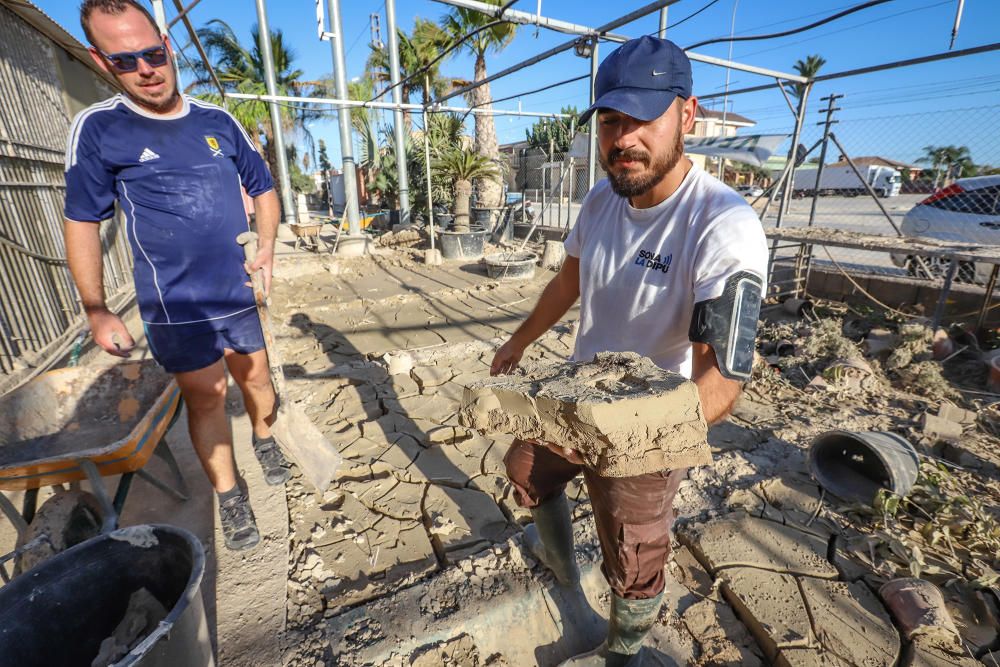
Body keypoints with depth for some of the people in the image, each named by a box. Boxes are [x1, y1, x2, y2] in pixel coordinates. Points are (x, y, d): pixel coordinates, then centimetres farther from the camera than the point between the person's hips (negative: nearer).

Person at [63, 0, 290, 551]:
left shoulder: (218, 121, 3)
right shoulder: (96, 130, -4)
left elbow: (263, 188, 12)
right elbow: (80, 224, 0)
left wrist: (266, 249, -4)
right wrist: (97, 312, -3)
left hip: (238, 293, 3)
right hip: (175, 304, -2)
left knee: (256, 380, 15)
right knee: (206, 396, 5)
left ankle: (265, 439, 43)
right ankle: (229, 497, 22)